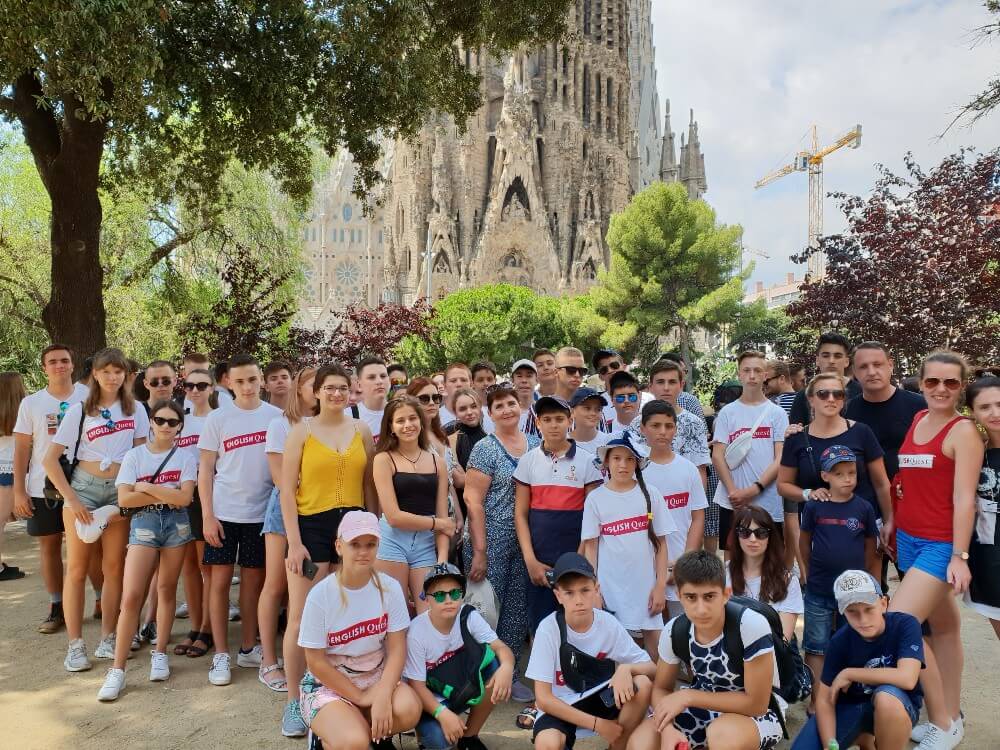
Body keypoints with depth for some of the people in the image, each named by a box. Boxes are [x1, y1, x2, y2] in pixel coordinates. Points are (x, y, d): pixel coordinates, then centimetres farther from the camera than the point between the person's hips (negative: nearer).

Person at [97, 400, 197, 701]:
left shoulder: (185, 457, 2)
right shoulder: (134, 455, 2)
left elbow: (185, 498, -9)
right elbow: (124, 499, -7)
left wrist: (147, 487, -9)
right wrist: (166, 494, -9)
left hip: (176, 523, 1)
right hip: (144, 523, -1)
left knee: (167, 589, 9)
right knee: (131, 596, -9)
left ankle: (160, 653, 23)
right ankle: (117, 669, -3)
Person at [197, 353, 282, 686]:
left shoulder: (276, 416, 2)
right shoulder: (218, 418, -1)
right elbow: (206, 468, 1)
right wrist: (207, 515, -6)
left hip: (261, 512, 1)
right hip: (224, 512, -1)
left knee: (253, 581, 10)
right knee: (219, 581, 3)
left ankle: (248, 649, 23)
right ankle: (220, 655, 14)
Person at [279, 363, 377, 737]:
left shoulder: (362, 431, 6)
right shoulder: (301, 430, -2)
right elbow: (287, 490, -5)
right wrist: (294, 542, -10)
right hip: (312, 526, -3)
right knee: (301, 616, 0)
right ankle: (293, 701, 12)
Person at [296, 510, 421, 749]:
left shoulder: (389, 588, -9)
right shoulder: (320, 595, -16)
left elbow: (396, 649, -9)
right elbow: (316, 662, -11)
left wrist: (383, 696, -25)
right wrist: (361, 698, -14)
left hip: (377, 677, 3)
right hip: (329, 684, -2)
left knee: (408, 710, -29)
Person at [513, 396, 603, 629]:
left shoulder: (586, 460, 1)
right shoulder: (528, 461, 4)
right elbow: (520, 514, 4)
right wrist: (530, 560, -4)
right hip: (540, 561, 1)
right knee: (540, 626, 6)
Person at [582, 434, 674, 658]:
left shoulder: (651, 494, 1)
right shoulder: (595, 498, 0)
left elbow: (661, 544, 3)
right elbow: (590, 547, 2)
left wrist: (660, 586, -1)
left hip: (646, 587, 0)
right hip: (610, 588, 0)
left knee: (656, 654, 6)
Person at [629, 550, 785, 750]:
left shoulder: (751, 625, -30)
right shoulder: (674, 630, -14)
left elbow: (756, 703, -24)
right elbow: (661, 688, -2)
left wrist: (688, 696, -24)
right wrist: (668, 729, -23)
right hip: (705, 705, 4)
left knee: (722, 734, -37)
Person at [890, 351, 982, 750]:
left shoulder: (963, 431, -12)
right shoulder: (916, 421, 8)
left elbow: (964, 499, -16)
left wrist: (960, 556, -19)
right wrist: (891, 522, 14)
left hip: (941, 545, -7)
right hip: (908, 538, 7)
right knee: (943, 627, 18)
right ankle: (952, 716, 31)